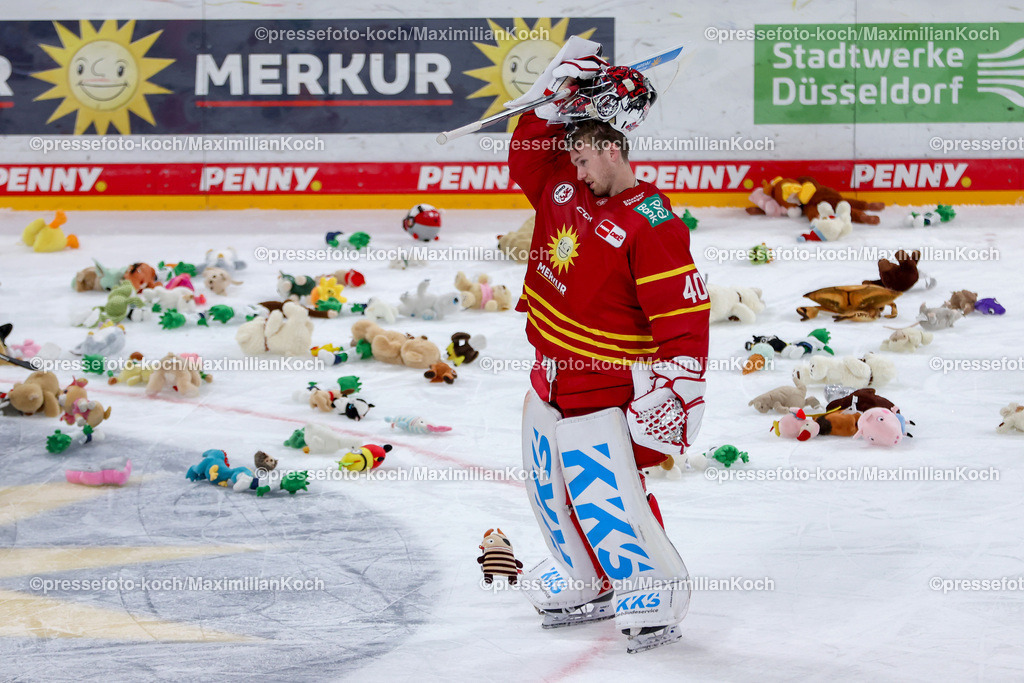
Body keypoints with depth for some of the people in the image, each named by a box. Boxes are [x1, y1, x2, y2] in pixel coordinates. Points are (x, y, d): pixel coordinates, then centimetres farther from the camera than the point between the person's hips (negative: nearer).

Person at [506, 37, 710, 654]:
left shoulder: (650, 224, -21)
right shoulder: (564, 187, 2)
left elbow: (684, 313, -22)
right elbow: (529, 156, 18)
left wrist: (676, 391, -24)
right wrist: (552, 98, 1)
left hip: (605, 389, -9)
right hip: (552, 375, 9)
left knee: (606, 495, -10)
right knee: (550, 488, 18)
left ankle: (654, 593, 8)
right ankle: (586, 584, 36)